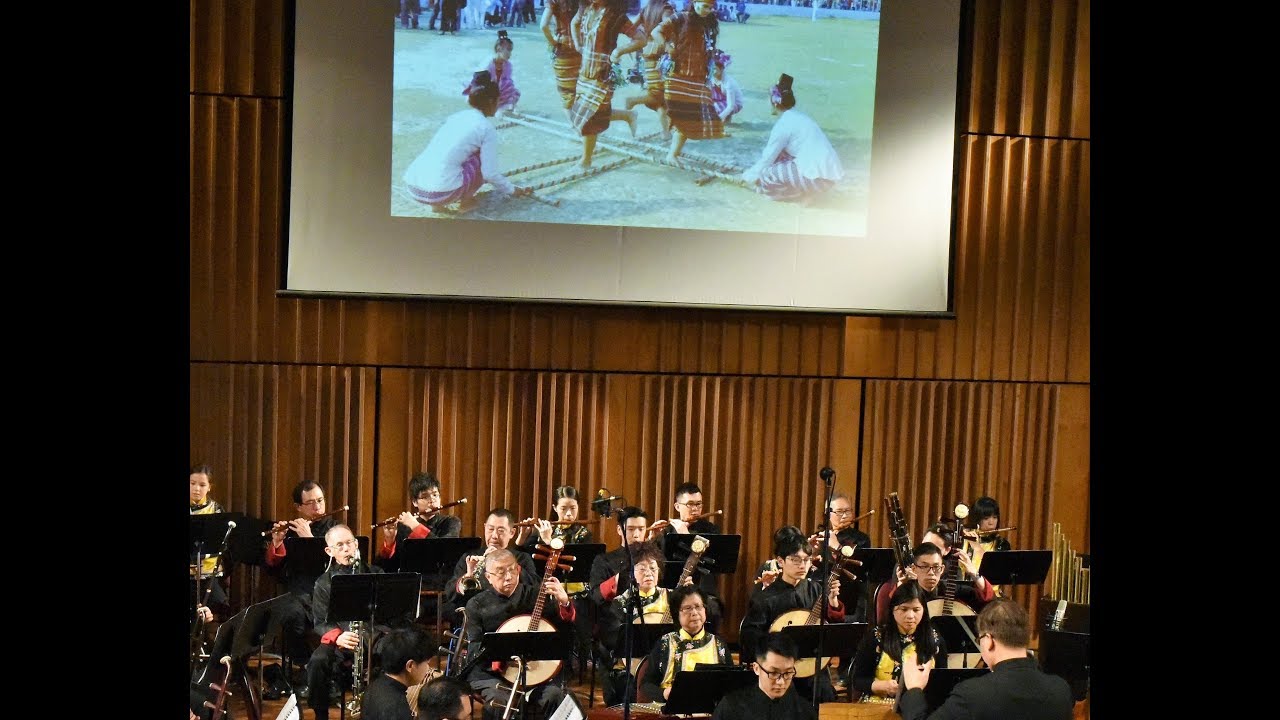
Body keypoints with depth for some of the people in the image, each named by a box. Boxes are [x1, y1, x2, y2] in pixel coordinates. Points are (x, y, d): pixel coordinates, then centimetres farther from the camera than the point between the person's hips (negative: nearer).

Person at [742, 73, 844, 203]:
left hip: (818, 177, -9)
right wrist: (755, 170, 31)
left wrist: (749, 176, 11)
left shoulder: (784, 124, -11)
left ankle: (805, 193, 1)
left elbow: (767, 158, -4)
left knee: (765, 174, -8)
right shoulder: (797, 116, 15)